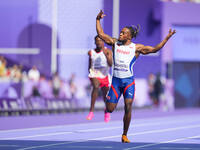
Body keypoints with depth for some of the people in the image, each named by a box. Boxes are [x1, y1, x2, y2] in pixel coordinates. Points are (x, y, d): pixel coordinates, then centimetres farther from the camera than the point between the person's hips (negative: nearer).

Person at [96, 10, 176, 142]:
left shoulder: (136, 48, 2)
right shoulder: (115, 43, 7)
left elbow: (154, 49, -1)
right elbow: (101, 34, 11)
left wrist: (167, 38, -7)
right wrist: (98, 19, 8)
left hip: (129, 81, -2)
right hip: (116, 80, 2)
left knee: (128, 108, -13)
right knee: (110, 109, -2)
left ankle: (125, 135, 0)